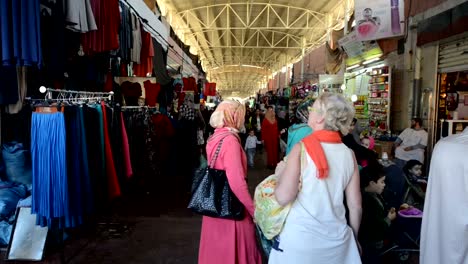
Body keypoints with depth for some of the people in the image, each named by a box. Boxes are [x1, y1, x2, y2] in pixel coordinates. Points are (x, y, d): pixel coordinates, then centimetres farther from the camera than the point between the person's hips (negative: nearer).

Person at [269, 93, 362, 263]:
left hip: (300, 238, -3)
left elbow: (283, 197, -21)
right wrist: (354, 238, 18)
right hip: (337, 238, 4)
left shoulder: (302, 148, -14)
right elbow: (355, 206, 2)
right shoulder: (349, 154, -2)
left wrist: (281, 173, -1)